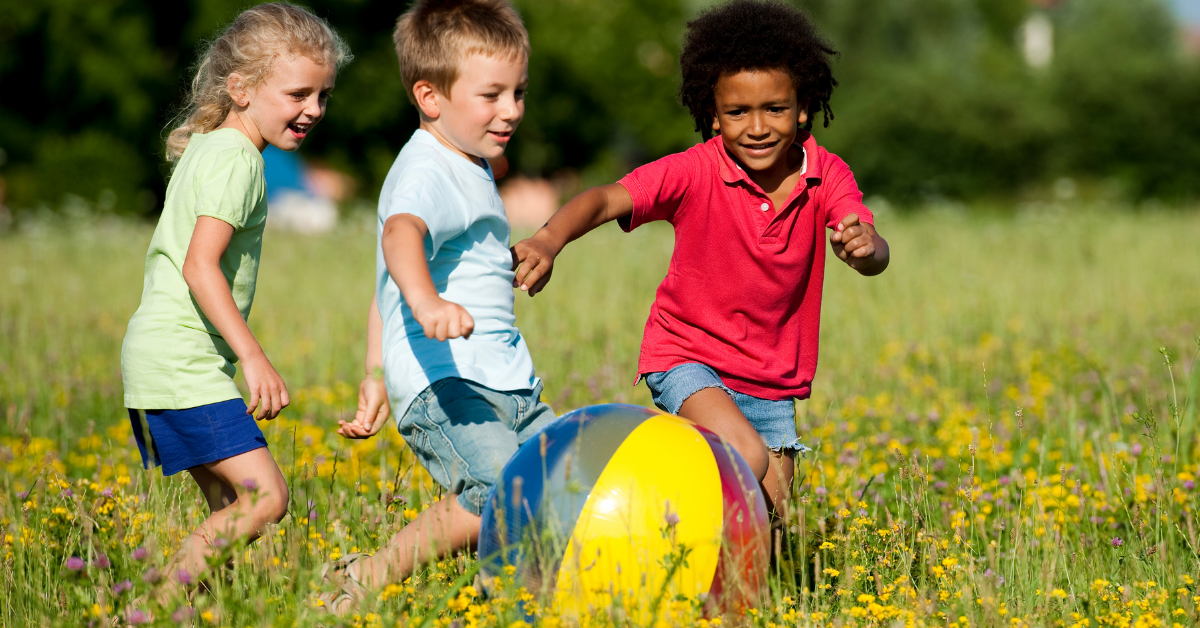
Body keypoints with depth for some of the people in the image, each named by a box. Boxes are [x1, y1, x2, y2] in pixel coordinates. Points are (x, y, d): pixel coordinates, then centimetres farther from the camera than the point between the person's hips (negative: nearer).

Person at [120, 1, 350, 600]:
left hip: (159, 359, 10)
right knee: (266, 495, -17)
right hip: (183, 365, -10)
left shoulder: (205, 149, 18)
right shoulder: (236, 159, -13)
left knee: (230, 503, 11)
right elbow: (200, 266, -23)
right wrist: (254, 357, -26)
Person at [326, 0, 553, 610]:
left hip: (507, 386, 10)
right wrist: (426, 303, -55)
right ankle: (367, 579, -18)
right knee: (499, 492, -30)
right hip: (443, 381, -10)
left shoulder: (469, 170, 22)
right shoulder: (426, 172, -11)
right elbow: (401, 235, -36)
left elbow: (386, 288, 32)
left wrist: (376, 376, 35)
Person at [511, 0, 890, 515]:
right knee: (746, 459, -28)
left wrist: (865, 247, -50)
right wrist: (548, 241, -51)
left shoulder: (825, 176, -11)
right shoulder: (695, 173, -19)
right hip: (689, 357, -4)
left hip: (772, 380, 4)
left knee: (771, 517, 6)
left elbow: (876, 258, -24)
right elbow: (606, 200, -30)